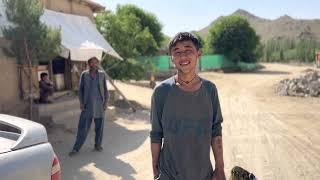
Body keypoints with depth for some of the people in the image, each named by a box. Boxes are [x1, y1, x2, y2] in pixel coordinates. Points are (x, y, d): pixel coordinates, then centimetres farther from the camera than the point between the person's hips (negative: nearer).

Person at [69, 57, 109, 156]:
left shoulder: (102, 74, 3)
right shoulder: (84, 74, 2)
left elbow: (105, 89, 6)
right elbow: (80, 89, 5)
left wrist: (105, 102, 0)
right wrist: (81, 102, -2)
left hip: (99, 105, 1)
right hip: (87, 105, -1)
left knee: (99, 126, 8)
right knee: (83, 127, 1)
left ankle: (98, 145, 24)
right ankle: (76, 148, 9)